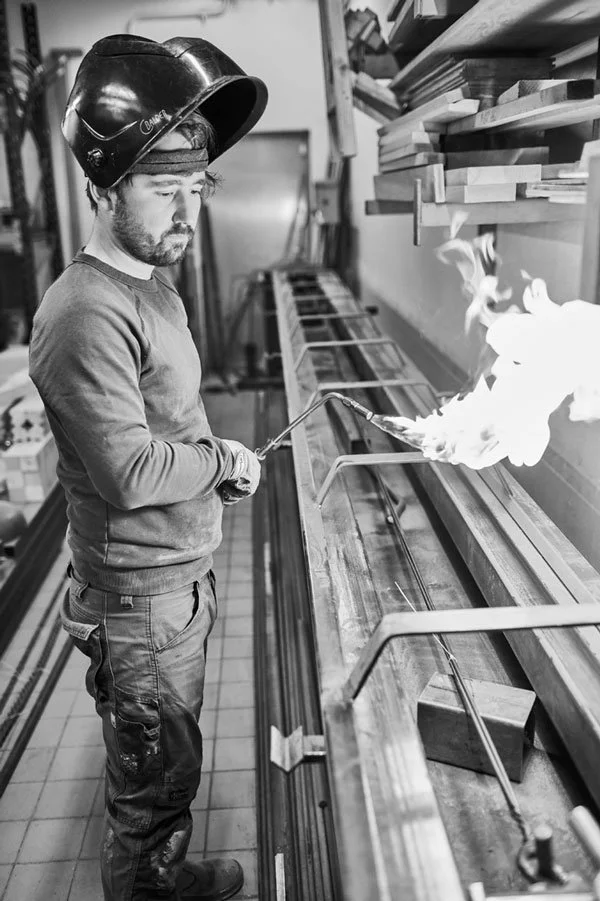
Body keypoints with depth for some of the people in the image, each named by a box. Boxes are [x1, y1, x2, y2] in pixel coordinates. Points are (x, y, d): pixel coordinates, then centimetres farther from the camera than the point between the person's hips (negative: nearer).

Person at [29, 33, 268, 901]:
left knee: (168, 768, 26)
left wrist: (216, 468, 2)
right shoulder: (84, 314, -23)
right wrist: (224, 459, -12)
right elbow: (129, 471, -27)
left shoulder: (152, 284, 8)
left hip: (183, 578, 9)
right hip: (137, 602, -9)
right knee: (155, 783, 10)